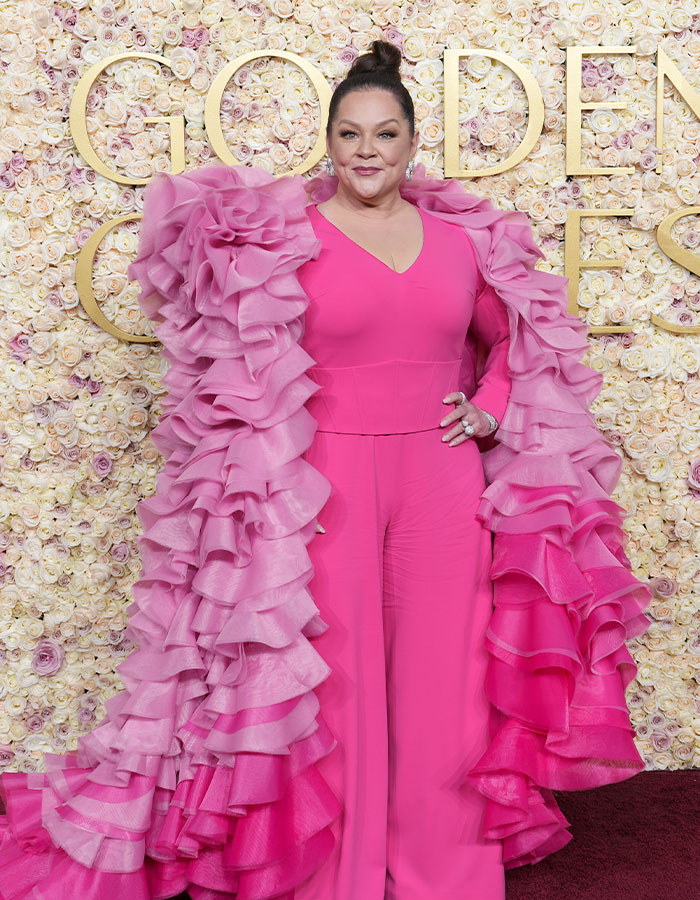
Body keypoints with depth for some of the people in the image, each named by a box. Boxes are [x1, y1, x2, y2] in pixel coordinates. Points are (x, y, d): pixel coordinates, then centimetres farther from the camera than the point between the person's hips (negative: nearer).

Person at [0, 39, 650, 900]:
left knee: (440, 686, 10)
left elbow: (515, 338, 22)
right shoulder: (282, 235, -1)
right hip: (324, 487, -3)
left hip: (441, 481, 3)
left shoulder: (464, 238, 8)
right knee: (335, 687, 6)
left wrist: (492, 408, 9)